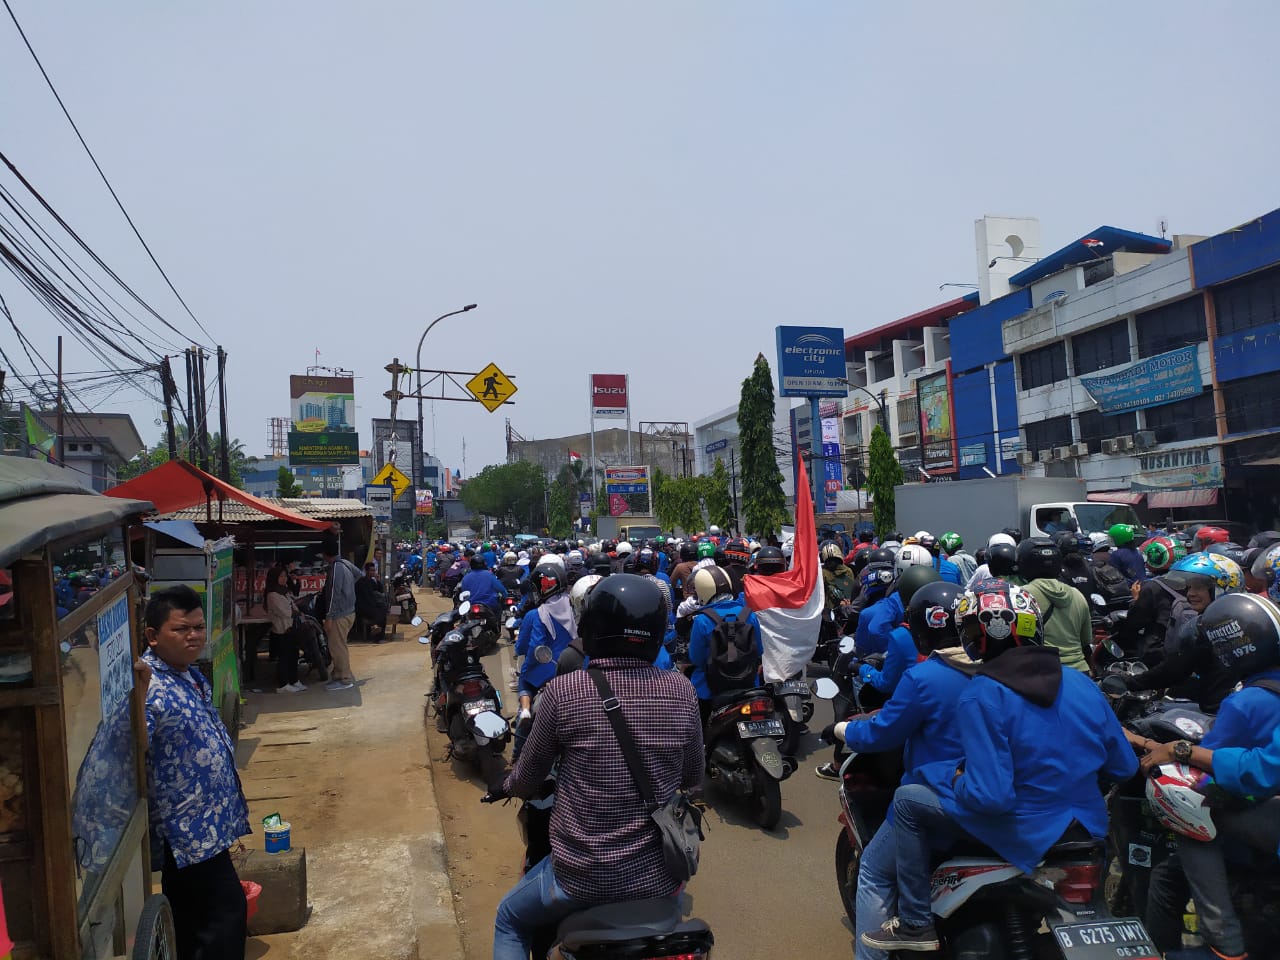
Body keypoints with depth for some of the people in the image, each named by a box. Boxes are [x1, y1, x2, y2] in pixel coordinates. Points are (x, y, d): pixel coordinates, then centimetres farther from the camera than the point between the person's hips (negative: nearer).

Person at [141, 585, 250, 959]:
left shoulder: (190, 675, 8)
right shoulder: (150, 688, -23)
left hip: (203, 821, 10)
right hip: (185, 827, -10)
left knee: (192, 915, 21)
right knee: (227, 908, -5)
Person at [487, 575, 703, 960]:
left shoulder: (563, 691, -18)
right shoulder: (681, 690, -9)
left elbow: (527, 781, -5)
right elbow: (692, 780, 4)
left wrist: (506, 787, 18)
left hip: (587, 878, -3)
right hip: (662, 876, 3)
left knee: (510, 920, 28)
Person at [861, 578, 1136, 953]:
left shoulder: (981, 697, -20)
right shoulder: (1081, 682, -1)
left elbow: (989, 796, -25)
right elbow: (1124, 767, 5)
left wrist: (958, 779, -5)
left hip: (1027, 837, -7)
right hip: (1090, 828, 7)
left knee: (908, 800, 7)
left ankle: (915, 922, 12)